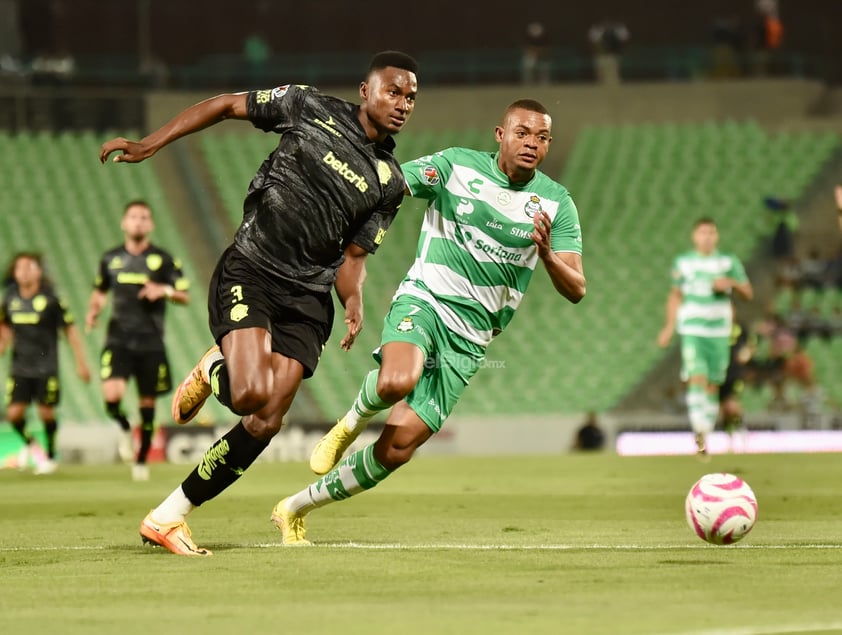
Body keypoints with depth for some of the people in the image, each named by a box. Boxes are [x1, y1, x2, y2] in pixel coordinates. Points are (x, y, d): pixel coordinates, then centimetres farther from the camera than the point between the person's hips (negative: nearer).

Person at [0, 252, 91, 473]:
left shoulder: (50, 299, -9)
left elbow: (70, 330, -4)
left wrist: (81, 363, -3)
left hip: (46, 367, -3)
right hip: (20, 366, 3)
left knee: (46, 412, -1)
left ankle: (50, 457, 20)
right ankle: (29, 444, 25)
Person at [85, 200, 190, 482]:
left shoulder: (163, 259, 1)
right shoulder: (110, 258, 7)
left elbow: (185, 296, 3)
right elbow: (99, 291, 21)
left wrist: (165, 291, -17)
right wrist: (94, 311, 1)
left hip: (150, 343, 0)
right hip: (118, 340, 0)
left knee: (147, 403, 5)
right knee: (112, 395, -21)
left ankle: (141, 460, 21)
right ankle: (124, 428, 12)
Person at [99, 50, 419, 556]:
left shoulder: (390, 183, 9)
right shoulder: (310, 108, -1)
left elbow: (353, 256, 12)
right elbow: (227, 106, 8)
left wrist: (355, 302, -10)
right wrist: (149, 145, 1)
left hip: (308, 297, 4)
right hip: (249, 273, -4)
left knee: (267, 423, -8)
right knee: (252, 394, -26)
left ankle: (168, 518, 5)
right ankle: (213, 370, 13)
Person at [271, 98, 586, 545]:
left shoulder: (556, 203, 1)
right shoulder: (456, 166, -3)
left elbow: (576, 290, -4)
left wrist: (548, 255, -24)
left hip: (468, 340, 3)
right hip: (424, 302, -2)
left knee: (399, 447, -5)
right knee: (396, 382, -38)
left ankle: (294, 510, 13)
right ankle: (353, 421, -2)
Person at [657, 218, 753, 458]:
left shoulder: (729, 262, 6)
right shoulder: (683, 263, 8)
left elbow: (748, 293, 6)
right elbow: (675, 294, 19)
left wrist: (731, 283, -13)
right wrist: (669, 326, 15)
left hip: (719, 331, 1)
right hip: (692, 330, -1)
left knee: (713, 384, 4)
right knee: (697, 378, -18)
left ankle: (706, 434, 15)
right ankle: (700, 432, -29)